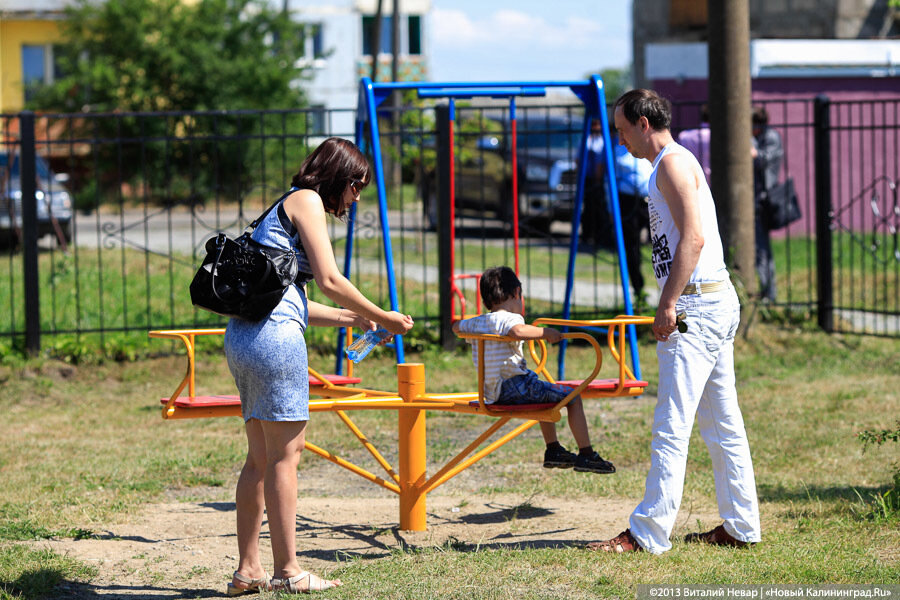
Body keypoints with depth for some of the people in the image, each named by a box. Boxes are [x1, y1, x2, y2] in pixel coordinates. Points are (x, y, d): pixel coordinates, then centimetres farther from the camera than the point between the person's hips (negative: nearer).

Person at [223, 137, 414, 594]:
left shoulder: (286, 208, 26)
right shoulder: (306, 201, -1)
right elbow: (329, 280, -9)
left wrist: (350, 318, 22)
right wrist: (382, 317, 0)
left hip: (242, 335, 9)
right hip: (274, 334, -9)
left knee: (261, 457, 12)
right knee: (286, 453, -5)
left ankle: (247, 569, 14)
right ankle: (287, 570, -2)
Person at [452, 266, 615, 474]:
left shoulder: (476, 323, 11)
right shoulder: (509, 319, -16)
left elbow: (457, 326, 33)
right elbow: (519, 331, -41)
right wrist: (545, 332, -28)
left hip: (492, 392, 10)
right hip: (514, 387, -10)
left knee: (547, 393, 36)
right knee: (572, 397, -3)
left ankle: (553, 449, 44)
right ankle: (586, 455, -5)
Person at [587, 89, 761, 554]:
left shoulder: (672, 163, -10)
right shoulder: (675, 163, 21)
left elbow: (693, 238, -20)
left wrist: (668, 305, -21)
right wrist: (671, 304, 23)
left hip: (697, 305, -11)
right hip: (716, 305, 11)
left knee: (671, 424, -11)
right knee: (722, 424, 11)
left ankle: (648, 533, -12)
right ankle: (741, 527, 15)